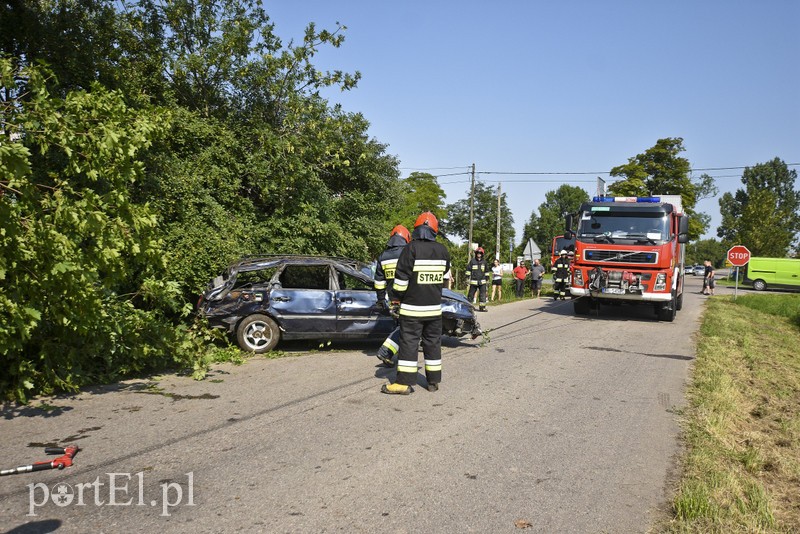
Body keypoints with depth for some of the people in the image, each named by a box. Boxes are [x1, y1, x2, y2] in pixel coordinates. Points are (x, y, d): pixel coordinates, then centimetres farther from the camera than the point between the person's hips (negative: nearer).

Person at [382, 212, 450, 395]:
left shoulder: (411, 249, -13)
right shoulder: (442, 251, 3)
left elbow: (401, 278, -13)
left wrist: (397, 299, -2)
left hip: (412, 307, -4)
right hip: (435, 307, 5)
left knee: (408, 342, 0)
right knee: (433, 342, 13)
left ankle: (404, 383, 0)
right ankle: (434, 381, 19)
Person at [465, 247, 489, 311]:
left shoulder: (484, 262, 8)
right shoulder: (472, 261, -1)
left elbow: (487, 270, 18)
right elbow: (468, 269, 3)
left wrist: (487, 278, 16)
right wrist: (467, 278, -1)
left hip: (482, 281, 2)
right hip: (473, 281, -2)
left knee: (483, 294, -2)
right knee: (471, 294, 5)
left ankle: (482, 307, 2)